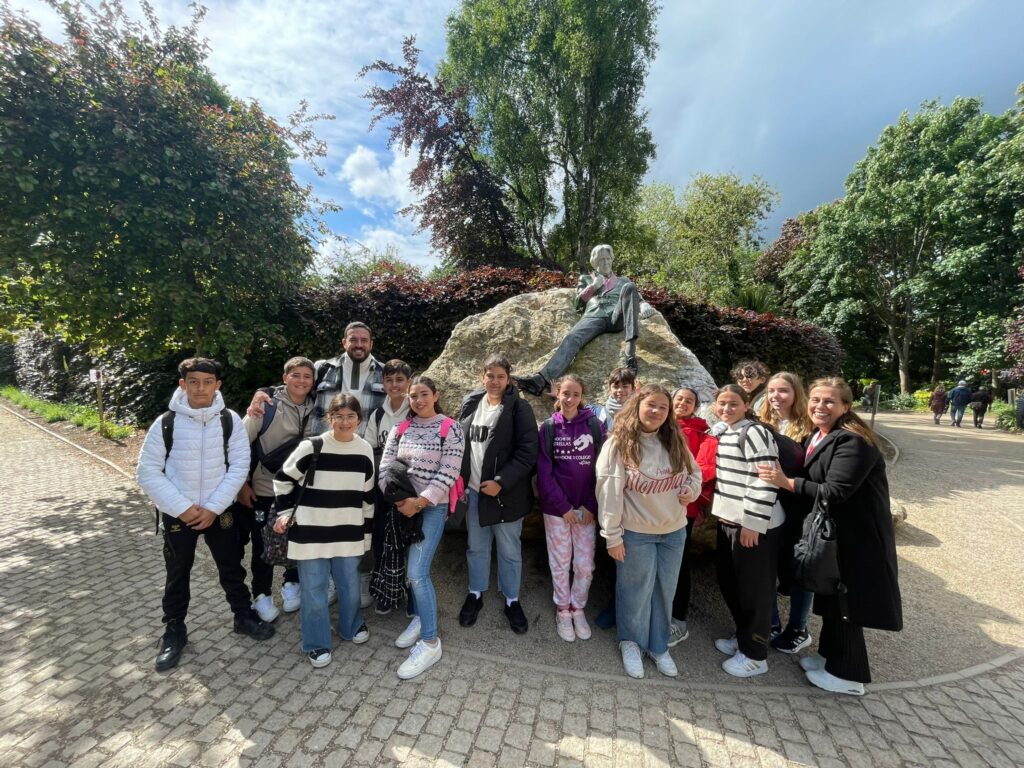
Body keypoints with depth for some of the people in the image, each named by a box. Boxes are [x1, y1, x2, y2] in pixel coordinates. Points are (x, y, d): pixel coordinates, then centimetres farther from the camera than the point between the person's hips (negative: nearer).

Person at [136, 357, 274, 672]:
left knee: (232, 566, 15)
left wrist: (213, 507, -13)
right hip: (178, 513, 0)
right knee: (177, 573, 16)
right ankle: (174, 631, 37)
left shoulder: (230, 420, -10)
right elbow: (147, 472, -8)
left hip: (219, 510, 1)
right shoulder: (165, 423, -12)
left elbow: (239, 465, -8)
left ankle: (243, 615, 36)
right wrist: (182, 507, -15)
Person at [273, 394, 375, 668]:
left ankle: (351, 626, 41)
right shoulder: (312, 447, -14)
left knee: (350, 584, 16)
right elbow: (282, 479, 0)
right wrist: (285, 513, -3)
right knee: (314, 589, 9)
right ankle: (316, 643, 29)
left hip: (349, 532, 3)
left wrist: (366, 531, 11)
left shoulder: (365, 450, -3)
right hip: (312, 531, -3)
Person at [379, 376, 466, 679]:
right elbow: (385, 466, 3)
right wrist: (398, 499, -10)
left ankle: (430, 643, 6)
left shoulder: (451, 428, -9)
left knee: (417, 573, -8)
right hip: (402, 506, 5)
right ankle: (419, 618, 36)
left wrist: (418, 502, -17)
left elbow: (448, 473, -14)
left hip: (432, 507, -5)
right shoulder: (400, 428, 6)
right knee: (411, 568, 14)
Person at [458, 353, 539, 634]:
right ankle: (475, 594, 40)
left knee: (509, 550, 13)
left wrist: (500, 482, -20)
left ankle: (511, 600, 34)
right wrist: (460, 477, 5)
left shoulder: (519, 408, -11)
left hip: (505, 491, -4)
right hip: (473, 490, 4)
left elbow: (528, 452, -15)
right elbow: (459, 441, 11)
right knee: (476, 546, 20)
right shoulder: (470, 403, 3)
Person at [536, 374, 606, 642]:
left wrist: (591, 506, -8)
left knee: (585, 565, 7)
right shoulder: (548, 428, -4)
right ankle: (562, 610, 33)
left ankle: (578, 608, 33)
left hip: (586, 507, 1)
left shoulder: (595, 425, -4)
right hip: (556, 507, 0)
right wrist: (562, 506, -10)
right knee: (560, 563, 11)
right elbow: (544, 471, -6)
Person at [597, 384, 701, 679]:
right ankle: (631, 642, 38)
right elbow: (608, 493, -15)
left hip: (674, 531, 5)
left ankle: (658, 646, 40)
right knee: (636, 591, 12)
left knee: (665, 591, 18)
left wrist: (691, 490, -8)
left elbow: (695, 473, 15)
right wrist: (613, 536, -13)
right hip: (636, 533, -4)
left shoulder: (676, 442, 0)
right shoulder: (618, 444, -16)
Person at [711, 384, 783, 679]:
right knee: (729, 583, 19)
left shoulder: (754, 433, -17)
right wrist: (715, 510, 18)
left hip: (755, 526, -8)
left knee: (755, 589, 6)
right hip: (729, 521, 9)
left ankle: (754, 655, 22)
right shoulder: (722, 433, 10)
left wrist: (753, 524, -21)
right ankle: (743, 636, 39)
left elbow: (764, 481, -22)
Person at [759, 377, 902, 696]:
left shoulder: (853, 441, -23)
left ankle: (848, 675, 24)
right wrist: (785, 480, -4)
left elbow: (835, 491, -28)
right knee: (831, 596, 21)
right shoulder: (817, 436, 5)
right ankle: (830, 655, 39)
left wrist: (787, 482, -25)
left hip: (855, 535, -9)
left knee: (845, 600, 6)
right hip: (831, 530, 9)